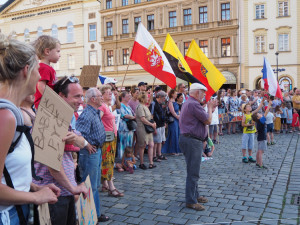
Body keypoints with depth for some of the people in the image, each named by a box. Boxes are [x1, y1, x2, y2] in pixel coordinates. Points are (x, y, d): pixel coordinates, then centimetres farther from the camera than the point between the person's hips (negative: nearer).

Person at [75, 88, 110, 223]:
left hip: (97, 152, 10)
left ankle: (96, 213, 32)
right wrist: (87, 145, -18)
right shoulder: (87, 114, -20)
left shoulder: (96, 113, 11)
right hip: (90, 153, -10)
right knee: (91, 186, 1)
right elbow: (78, 133, -30)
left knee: (95, 185, 19)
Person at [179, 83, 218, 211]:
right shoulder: (193, 104, -18)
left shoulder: (188, 103, 17)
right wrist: (209, 108, 0)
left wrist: (211, 108, 14)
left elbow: (203, 118, 19)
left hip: (190, 139, 11)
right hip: (192, 141, -11)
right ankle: (191, 201, 3)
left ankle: (195, 195, 31)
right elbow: (208, 121, -15)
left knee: (193, 171, 19)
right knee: (193, 172, -4)